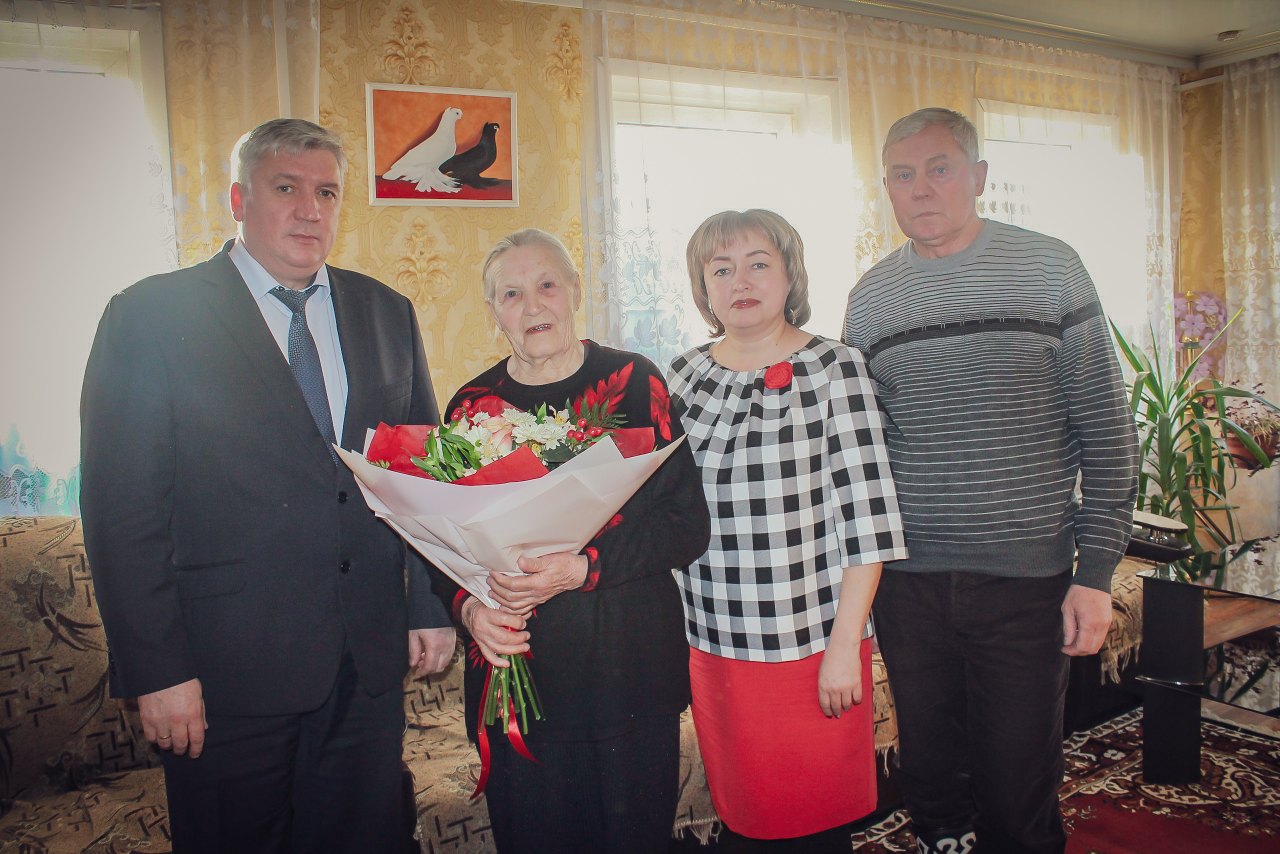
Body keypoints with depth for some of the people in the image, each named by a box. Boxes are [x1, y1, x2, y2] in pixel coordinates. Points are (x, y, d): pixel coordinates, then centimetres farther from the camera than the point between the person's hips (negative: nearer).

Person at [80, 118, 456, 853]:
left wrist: (432, 606, 5)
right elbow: (122, 509, -7)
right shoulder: (151, 316, -4)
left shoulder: (387, 314, 8)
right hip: (229, 671, -3)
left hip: (371, 666, 4)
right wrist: (156, 669, -10)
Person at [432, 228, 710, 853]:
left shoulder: (633, 382, -4)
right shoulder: (473, 404, 3)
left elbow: (687, 523, -8)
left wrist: (581, 568, -19)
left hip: (628, 661, -1)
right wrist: (469, 607, -11)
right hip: (515, 664, 2)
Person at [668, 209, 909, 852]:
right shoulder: (684, 378, 5)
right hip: (714, 644, 3)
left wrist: (844, 644, -11)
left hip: (815, 643, -3)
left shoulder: (834, 368, -6)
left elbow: (867, 516, -8)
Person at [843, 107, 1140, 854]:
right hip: (907, 580, 3)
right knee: (931, 777, 14)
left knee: (1020, 785, 7)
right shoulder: (870, 298, 5)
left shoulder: (1050, 269, -2)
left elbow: (1107, 431, -1)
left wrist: (1098, 568, -6)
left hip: (1028, 575, -2)